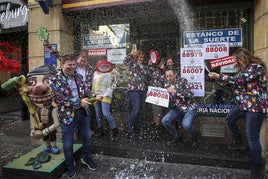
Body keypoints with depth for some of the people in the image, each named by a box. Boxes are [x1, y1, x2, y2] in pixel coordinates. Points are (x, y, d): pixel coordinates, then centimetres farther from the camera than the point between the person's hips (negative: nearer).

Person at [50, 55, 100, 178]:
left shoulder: (78, 76, 4)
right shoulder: (55, 80, -12)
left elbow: (86, 90, 10)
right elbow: (58, 99, -20)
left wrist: (93, 97, -12)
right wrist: (79, 102, -24)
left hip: (83, 113, 5)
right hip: (67, 115, -4)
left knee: (87, 137, 19)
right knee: (68, 143, 11)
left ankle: (86, 158, 45)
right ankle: (70, 166, 37)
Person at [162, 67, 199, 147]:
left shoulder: (182, 81, -12)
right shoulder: (167, 84, 3)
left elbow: (190, 94, -23)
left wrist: (175, 91, -29)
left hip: (189, 107, -5)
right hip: (177, 108, 5)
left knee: (186, 124, -29)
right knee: (165, 121, -14)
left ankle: (194, 137, 7)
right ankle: (177, 136, 12)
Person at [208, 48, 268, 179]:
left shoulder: (256, 67, -16)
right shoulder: (244, 69, 12)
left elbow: (238, 80, -27)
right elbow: (234, 85, 12)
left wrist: (219, 76, -21)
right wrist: (219, 79, 3)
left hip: (256, 106, -10)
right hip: (243, 104, 10)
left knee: (252, 136, -8)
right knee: (230, 119, 21)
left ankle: (257, 168, 5)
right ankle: (238, 143, 37)